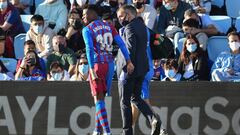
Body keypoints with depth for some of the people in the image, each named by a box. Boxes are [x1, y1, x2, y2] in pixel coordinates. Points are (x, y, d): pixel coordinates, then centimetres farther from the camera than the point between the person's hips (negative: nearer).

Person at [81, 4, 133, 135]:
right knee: (100, 98, 17)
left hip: (98, 64, -6)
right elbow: (121, 43, 3)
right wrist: (128, 62, 0)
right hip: (110, 64, 6)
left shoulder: (87, 29, -5)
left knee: (99, 99, -3)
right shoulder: (108, 26, 11)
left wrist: (92, 69, -23)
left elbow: (89, 49, -18)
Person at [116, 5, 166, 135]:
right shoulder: (141, 25, 12)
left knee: (125, 101, 2)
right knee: (136, 98, 18)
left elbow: (130, 49, -23)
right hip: (141, 69, 9)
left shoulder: (130, 28, -16)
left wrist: (125, 69, -22)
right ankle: (153, 119, -2)